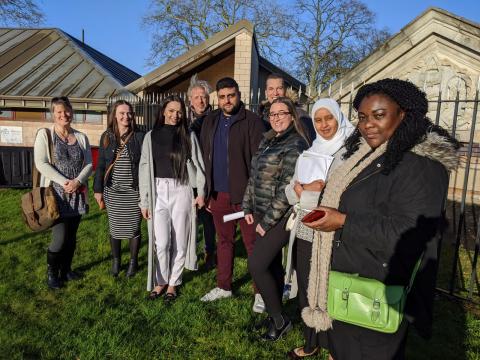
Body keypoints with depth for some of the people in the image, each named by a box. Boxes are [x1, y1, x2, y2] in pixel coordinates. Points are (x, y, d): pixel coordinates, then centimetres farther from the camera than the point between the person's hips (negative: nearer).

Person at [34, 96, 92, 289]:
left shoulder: (81, 137, 9)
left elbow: (89, 164, 4)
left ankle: (66, 269, 31)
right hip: (56, 194, -4)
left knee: (71, 236, 12)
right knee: (60, 238, -6)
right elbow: (40, 163, -10)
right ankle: (51, 272, 18)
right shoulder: (44, 135, -2)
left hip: (77, 194, 4)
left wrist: (77, 181, -13)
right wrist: (63, 182, -18)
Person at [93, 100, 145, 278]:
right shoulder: (106, 137, 2)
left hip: (134, 191, -2)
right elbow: (100, 165, 7)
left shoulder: (140, 137, -4)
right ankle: (116, 260, 32)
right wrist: (98, 189, 4)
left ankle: (133, 261, 27)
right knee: (115, 228, 12)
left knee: (133, 228, 7)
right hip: (113, 191, 2)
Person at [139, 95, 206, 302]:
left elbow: (198, 164, 3)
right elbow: (144, 168, 6)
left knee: (179, 241, 5)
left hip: (182, 191, 0)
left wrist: (201, 192, -8)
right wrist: (144, 201, 3)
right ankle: (161, 281, 19)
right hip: (159, 192, 0)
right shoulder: (151, 136, 7)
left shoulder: (189, 136, 6)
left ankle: (173, 283, 22)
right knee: (162, 242, -4)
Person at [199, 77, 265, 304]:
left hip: (244, 193, -5)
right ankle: (223, 287, 30)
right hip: (219, 194, 5)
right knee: (223, 242, 16)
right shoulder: (210, 121, 11)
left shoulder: (252, 121, -6)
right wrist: (206, 191, 9)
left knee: (252, 244, 3)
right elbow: (205, 158, 12)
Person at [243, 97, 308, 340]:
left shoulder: (295, 145, -13)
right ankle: (275, 316, 29)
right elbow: (254, 177, 15)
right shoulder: (267, 141, 11)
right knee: (272, 265, 14)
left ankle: (280, 319, 11)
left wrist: (267, 221, -16)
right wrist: (248, 208, 9)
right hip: (262, 215, 7)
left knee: (256, 265, -7)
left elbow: (288, 188, -19)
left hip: (279, 217, -7)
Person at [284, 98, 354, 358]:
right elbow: (290, 192, 7)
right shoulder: (308, 153, 11)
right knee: (306, 292, 16)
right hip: (304, 234, 6)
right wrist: (307, 188, -15)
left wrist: (303, 193, -11)